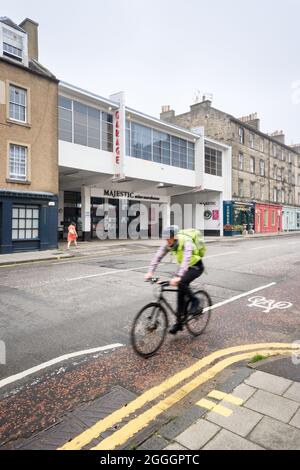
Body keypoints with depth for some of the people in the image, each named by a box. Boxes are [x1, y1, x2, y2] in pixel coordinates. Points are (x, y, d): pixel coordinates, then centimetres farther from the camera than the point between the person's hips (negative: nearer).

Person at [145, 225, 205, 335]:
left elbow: (186, 260, -47)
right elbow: (157, 257, -19)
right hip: (186, 267, 6)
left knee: (181, 283, -29)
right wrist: (150, 272, -30)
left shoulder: (186, 242, -33)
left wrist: (178, 277, -58)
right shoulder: (168, 244, -14)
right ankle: (179, 323, 11)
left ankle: (195, 301, -3)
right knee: (181, 292, 1)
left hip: (196, 267, -6)